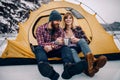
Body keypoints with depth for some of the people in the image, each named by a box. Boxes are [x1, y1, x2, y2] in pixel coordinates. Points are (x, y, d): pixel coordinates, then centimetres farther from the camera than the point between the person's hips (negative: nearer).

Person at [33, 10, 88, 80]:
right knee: (38, 49, -36)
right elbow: (41, 44, -20)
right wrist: (55, 42, -33)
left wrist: (52, 47, -33)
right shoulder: (40, 29, -11)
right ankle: (46, 68, -69)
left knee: (65, 48, -28)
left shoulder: (60, 30, -3)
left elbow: (60, 44, -12)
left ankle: (68, 67, -60)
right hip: (45, 51, -2)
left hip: (55, 51, 2)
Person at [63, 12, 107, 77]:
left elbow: (87, 41, 5)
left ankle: (92, 60, -58)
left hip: (77, 48, 1)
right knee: (72, 51, -38)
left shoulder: (78, 28, 8)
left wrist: (78, 40, -12)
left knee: (82, 41, -33)